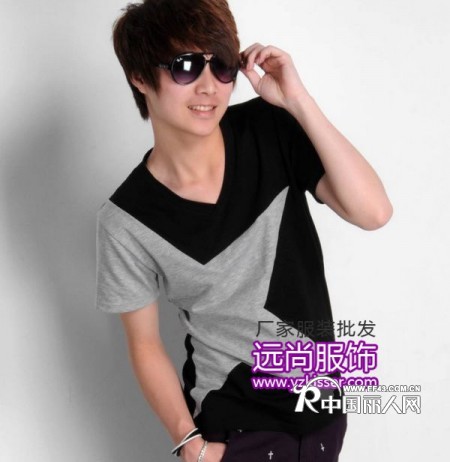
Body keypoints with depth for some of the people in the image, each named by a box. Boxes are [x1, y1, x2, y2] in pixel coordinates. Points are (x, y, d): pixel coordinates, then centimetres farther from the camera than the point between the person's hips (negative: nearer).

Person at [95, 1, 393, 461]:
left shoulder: (269, 131, -13)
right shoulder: (125, 221, -17)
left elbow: (373, 212, -22)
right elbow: (145, 345, -6)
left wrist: (297, 100, -24)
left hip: (323, 399, 3)